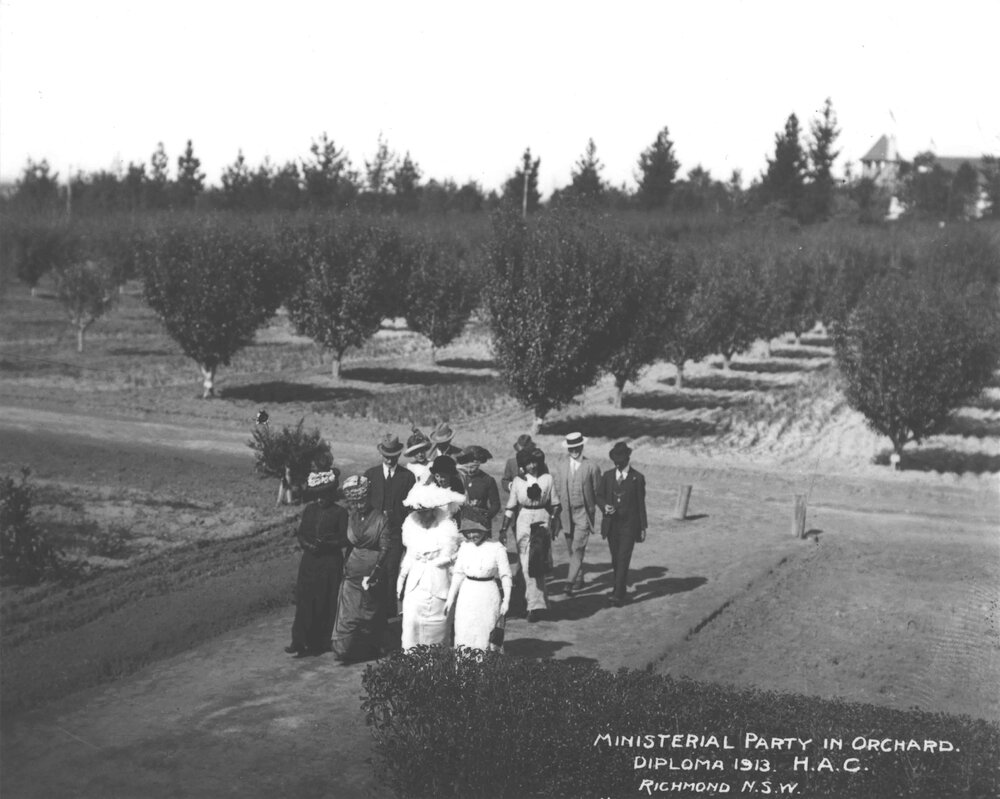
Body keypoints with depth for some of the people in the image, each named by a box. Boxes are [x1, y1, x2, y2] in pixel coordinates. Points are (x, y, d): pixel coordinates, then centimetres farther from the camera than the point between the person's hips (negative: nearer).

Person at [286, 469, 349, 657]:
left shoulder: (339, 513, -4)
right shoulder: (309, 510, 8)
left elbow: (344, 539, -7)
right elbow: (300, 533, 10)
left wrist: (326, 544, -21)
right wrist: (306, 544, -10)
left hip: (330, 562, -3)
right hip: (309, 561, 3)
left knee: (325, 604, 1)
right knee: (304, 600, -2)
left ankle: (320, 643, 10)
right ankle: (300, 641, -1)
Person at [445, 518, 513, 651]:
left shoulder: (497, 548, -8)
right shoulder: (464, 548, 3)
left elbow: (506, 576, -4)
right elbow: (458, 574, 11)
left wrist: (506, 600, -9)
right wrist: (450, 598, 11)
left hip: (488, 595, -4)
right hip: (467, 594, 4)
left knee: (485, 634, -1)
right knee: (463, 635, 2)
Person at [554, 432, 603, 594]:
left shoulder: (592, 467, -4)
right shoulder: (562, 467, 8)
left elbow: (597, 492, 1)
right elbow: (557, 490, 13)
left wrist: (591, 509, -2)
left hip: (584, 513, -4)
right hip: (567, 513, 4)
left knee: (578, 548, -13)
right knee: (571, 549, 11)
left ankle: (571, 581, -17)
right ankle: (579, 579, 25)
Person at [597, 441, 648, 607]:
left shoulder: (637, 478, -2)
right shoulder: (607, 475, 8)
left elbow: (641, 503, 0)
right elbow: (599, 496, 13)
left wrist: (643, 527, 0)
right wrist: (604, 506, -10)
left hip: (629, 525, -4)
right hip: (611, 524, 4)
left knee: (623, 559, -11)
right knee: (615, 560, 11)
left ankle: (619, 594, -14)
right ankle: (621, 587, 28)